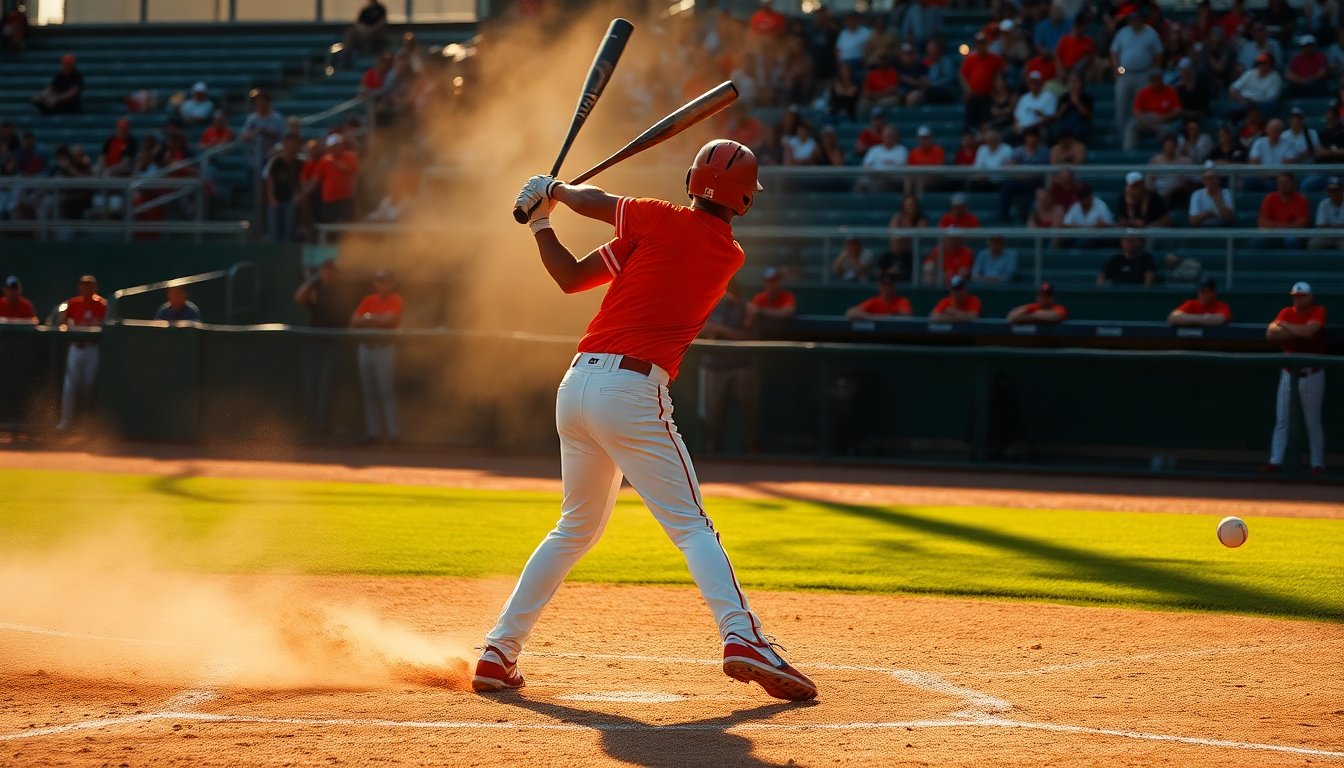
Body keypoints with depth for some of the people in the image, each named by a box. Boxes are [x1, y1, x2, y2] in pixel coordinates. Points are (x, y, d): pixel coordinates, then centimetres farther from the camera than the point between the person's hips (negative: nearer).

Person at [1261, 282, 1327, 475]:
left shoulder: (1318, 311, -5)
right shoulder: (1286, 312, 6)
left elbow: (1308, 331, -24)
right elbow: (1270, 334, -9)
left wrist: (1285, 326, -10)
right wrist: (1298, 332, -17)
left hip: (1312, 374, -4)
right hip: (1288, 373, 4)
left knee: (1313, 422, 1)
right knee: (1281, 420, 1)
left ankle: (1317, 464, 6)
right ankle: (1275, 461, 2)